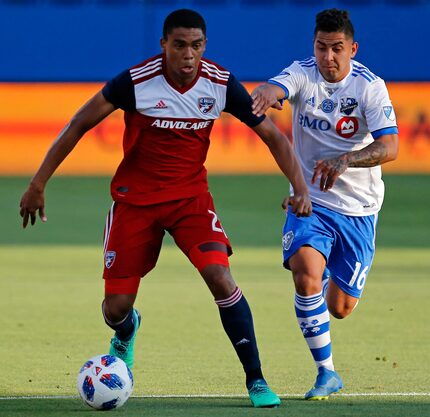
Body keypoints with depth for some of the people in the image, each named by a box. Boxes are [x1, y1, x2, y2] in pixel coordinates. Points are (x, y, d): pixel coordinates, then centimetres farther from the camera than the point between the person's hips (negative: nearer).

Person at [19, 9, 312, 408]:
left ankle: (256, 381, -13)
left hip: (191, 195, 1)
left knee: (220, 277, -22)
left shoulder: (221, 84, -12)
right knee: (116, 306, -1)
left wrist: (300, 188, -17)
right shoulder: (136, 81, -19)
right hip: (135, 197, -1)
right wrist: (38, 184, -11)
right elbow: (79, 124, -11)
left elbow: (272, 135, -4)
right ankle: (126, 333, 40)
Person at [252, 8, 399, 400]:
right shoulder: (303, 74, -8)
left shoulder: (370, 86, -12)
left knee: (339, 307, 5)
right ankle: (326, 372, -12)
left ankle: (333, 278, 44)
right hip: (310, 200, 0)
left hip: (357, 208, 0)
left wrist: (346, 160, -40)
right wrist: (265, 94, -56)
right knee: (307, 278, -27)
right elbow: (274, 88, -30)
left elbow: (390, 147, -22)